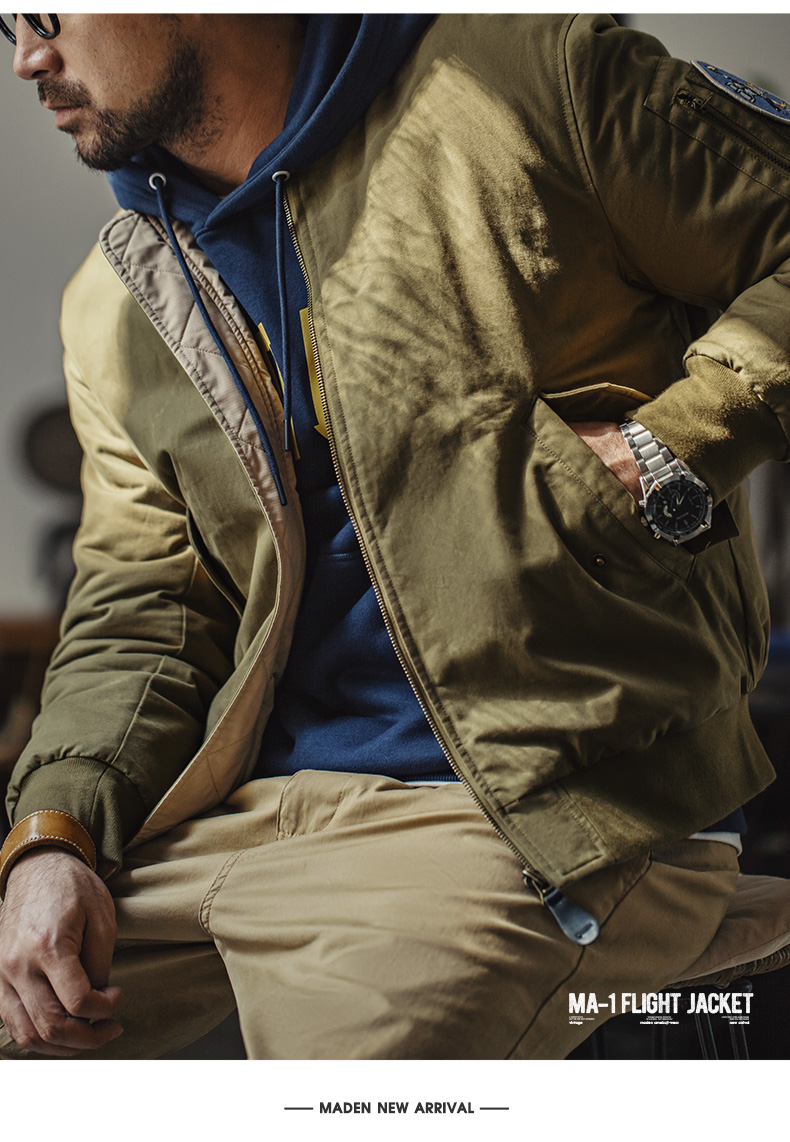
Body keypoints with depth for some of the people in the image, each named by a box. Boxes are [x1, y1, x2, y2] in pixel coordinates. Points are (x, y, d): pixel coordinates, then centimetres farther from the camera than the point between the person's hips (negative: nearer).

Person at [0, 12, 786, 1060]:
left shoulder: (532, 78, -2)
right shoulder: (114, 308, 16)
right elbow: (141, 610, 14)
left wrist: (656, 454, -12)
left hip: (545, 815, -6)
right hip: (243, 809, 6)